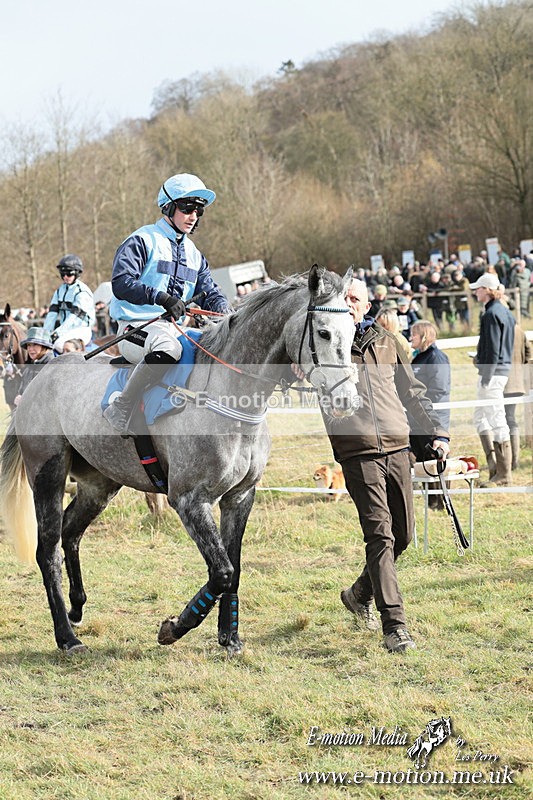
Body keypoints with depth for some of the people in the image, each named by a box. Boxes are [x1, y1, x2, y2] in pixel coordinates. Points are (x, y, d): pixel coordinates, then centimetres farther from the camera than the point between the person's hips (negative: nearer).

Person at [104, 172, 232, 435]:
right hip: (137, 328, -8)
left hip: (176, 329, 8)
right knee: (168, 346, -39)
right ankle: (122, 409, -29)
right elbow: (121, 283, -16)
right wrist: (160, 297, -28)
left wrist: (223, 311, -8)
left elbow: (210, 293, 16)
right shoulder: (142, 241, -2)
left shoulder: (194, 255, 21)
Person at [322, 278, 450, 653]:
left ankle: (361, 594, 33)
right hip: (358, 452, -4)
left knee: (403, 534, 9)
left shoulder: (386, 342, 15)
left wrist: (437, 433, 12)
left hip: (397, 447, 5)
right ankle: (395, 625, -14)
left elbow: (413, 392, 19)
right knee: (380, 534, -13)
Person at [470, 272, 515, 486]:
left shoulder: (491, 314, -15)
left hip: (493, 371, -10)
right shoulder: (505, 312, 15)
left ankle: (503, 474, -3)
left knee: (497, 420, -6)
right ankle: (495, 465, 20)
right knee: (480, 416, 18)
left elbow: (493, 349, -19)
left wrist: (486, 377, -19)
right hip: (503, 368, 10)